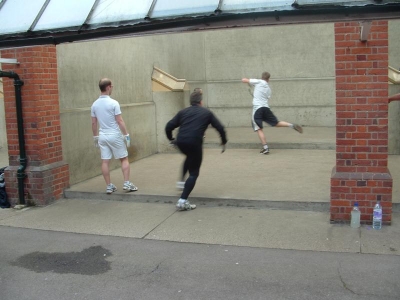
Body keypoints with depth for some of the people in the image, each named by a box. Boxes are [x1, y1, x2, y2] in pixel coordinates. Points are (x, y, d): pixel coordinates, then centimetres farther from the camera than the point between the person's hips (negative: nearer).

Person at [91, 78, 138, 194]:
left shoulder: (94, 104, 4)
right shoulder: (113, 103, -12)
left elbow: (94, 123, 8)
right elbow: (120, 121, -13)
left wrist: (95, 137, 18)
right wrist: (127, 135, -7)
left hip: (102, 136, 5)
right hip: (115, 135, -5)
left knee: (105, 161, 6)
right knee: (124, 159, 7)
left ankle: (109, 186, 10)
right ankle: (127, 183, 3)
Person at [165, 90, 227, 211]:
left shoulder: (183, 112, 19)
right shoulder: (207, 113, 15)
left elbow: (169, 126, 11)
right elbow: (220, 128, 13)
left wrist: (171, 139, 26)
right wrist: (223, 142, 26)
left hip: (180, 142, 4)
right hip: (194, 143, -4)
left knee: (190, 157, 38)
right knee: (194, 173, 7)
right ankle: (183, 201, -3)